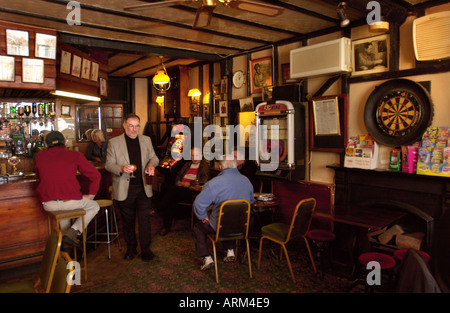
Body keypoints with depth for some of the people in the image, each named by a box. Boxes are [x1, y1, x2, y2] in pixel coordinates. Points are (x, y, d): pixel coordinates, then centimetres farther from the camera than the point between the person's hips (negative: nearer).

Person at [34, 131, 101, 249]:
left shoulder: (39, 156, 8)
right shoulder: (75, 155, 1)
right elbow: (95, 175, -1)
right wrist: (91, 195, 10)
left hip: (48, 204, 4)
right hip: (71, 201, -4)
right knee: (94, 206, 22)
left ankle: (65, 233, 29)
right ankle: (74, 231, 2)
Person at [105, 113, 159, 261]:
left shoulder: (146, 140, 8)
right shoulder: (114, 142, 0)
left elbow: (154, 157, 15)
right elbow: (108, 164, -1)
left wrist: (151, 164, -10)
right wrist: (122, 169, -21)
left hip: (143, 188, 1)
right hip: (125, 189, -1)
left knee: (144, 219, 0)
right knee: (128, 220, 11)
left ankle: (145, 249, 13)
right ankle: (131, 248, 28)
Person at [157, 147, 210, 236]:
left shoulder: (205, 165, 7)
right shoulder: (187, 164, 28)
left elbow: (204, 180, -7)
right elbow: (179, 174, 29)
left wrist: (190, 184, -12)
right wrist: (178, 181, 5)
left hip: (192, 190, -5)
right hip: (181, 187, 5)